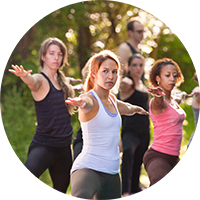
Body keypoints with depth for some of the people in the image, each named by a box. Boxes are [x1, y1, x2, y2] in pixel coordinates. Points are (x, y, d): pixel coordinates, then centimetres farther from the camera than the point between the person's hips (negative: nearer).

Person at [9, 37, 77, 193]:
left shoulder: (63, 82, 13)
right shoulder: (40, 80, -7)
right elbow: (33, 82, -35)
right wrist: (24, 76, -54)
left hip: (64, 147, 7)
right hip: (43, 145, -7)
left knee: (61, 191, 15)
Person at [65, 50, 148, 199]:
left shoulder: (112, 99, 15)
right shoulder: (90, 99, -10)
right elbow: (86, 103, -37)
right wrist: (81, 103, -58)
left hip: (112, 173, 9)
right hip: (88, 168, -9)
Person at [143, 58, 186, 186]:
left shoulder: (173, 101, 16)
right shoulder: (159, 101, -10)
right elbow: (158, 103, -36)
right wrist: (159, 94, -57)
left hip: (174, 158, 9)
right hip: (157, 157, -9)